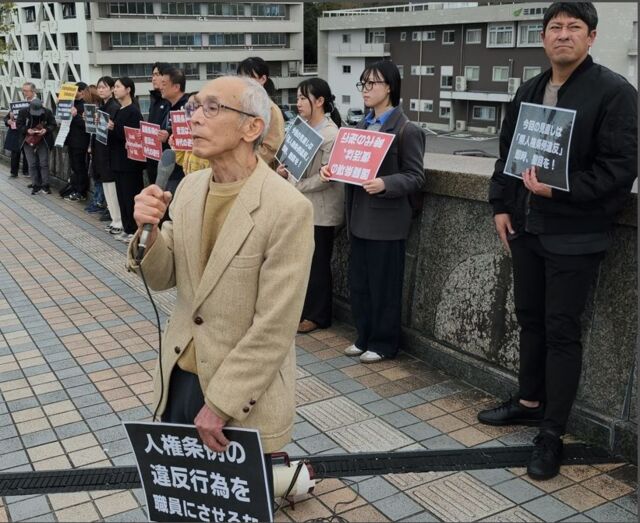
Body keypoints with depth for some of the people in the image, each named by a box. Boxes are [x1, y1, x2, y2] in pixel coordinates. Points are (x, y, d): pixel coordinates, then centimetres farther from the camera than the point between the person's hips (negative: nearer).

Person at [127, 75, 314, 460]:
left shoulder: (289, 209, -21)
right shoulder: (189, 187, 1)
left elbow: (274, 329, -20)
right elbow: (162, 278, 5)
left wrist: (219, 404, -16)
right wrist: (149, 229, -14)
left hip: (245, 395, -6)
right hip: (180, 377, 6)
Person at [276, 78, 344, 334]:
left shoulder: (331, 134, -15)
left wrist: (297, 185, -17)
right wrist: (286, 171, 0)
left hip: (320, 209, -7)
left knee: (318, 263, 4)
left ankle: (318, 316, 18)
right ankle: (303, 308, 27)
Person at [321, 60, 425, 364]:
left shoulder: (406, 130, -10)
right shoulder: (362, 126, 13)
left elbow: (415, 178, -12)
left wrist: (384, 184, -28)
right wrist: (332, 169, -1)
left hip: (386, 221, -7)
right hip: (360, 218, 8)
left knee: (384, 287, 4)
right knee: (358, 283, 14)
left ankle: (384, 344, 19)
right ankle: (365, 337, 30)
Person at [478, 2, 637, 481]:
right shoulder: (528, 92, 12)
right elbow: (506, 153, 17)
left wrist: (559, 191, -23)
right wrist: (501, 205, 6)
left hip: (575, 235, -6)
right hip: (526, 227, 7)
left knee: (562, 330, -1)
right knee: (530, 319, 17)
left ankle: (552, 433, 10)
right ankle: (529, 402, 34)